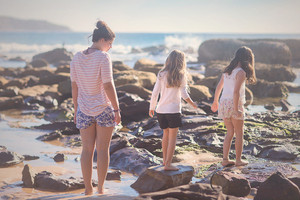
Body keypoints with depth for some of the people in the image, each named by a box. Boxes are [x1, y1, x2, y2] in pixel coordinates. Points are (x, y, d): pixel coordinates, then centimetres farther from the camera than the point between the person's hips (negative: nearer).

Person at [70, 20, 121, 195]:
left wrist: (76, 109, 14)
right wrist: (117, 109, -9)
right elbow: (108, 85, -16)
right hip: (104, 109, -4)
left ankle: (88, 188, 12)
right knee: (103, 149, 5)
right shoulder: (104, 58, -14)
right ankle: (101, 187, 9)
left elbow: (74, 86, 6)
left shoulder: (77, 58, 3)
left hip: (84, 110, 4)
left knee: (87, 149, 9)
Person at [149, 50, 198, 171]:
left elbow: (155, 93, 2)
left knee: (166, 134, 20)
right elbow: (184, 94, -8)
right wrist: (192, 104, 9)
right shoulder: (181, 75, -5)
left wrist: (151, 108, 13)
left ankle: (165, 160, 29)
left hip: (161, 110, 4)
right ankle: (168, 164, -1)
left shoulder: (161, 75, 3)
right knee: (172, 137, 3)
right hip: (173, 110, -4)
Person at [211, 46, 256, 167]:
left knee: (230, 133, 15)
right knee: (239, 134, 7)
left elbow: (218, 87, 16)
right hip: (234, 104, -7)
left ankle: (225, 159, 12)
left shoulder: (227, 70, 10)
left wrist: (215, 102, 28)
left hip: (224, 103, 7)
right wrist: (236, 109, -20)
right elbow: (236, 91, -20)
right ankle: (238, 160, 12)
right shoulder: (241, 72, -12)